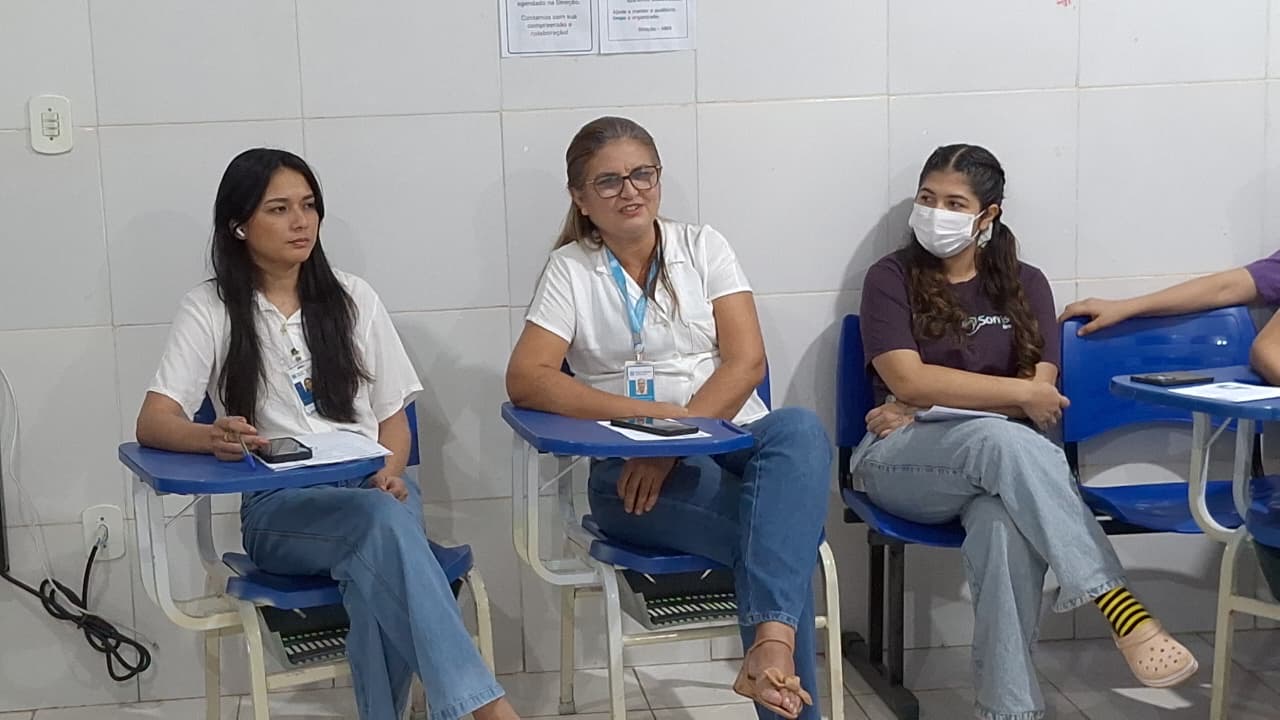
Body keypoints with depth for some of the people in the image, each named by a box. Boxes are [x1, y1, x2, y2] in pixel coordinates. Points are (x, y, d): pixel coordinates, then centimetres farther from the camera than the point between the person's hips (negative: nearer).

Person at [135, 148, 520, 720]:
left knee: (378, 571, -36)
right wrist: (211, 438, -31)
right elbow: (151, 423, -7)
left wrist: (390, 473, -9)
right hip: (278, 506, -3)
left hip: (375, 489, 3)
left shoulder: (352, 298, 14)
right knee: (383, 523, -36)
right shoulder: (210, 310, 4)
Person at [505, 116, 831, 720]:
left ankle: (772, 645, -47)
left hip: (734, 438, 2)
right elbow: (525, 380, -8)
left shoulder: (703, 247, 12)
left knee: (800, 429, -35)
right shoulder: (570, 268, 7)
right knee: (783, 531, -31)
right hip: (630, 469, -2)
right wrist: (652, 413, -20)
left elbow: (746, 361, 0)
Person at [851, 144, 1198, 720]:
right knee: (1005, 438, -37)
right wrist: (1018, 394, -12)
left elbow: (1042, 391, 0)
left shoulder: (1024, 285, 13)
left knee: (1007, 526, -38)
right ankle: (1123, 612, -43)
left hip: (993, 464, 2)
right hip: (900, 462, -2)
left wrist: (926, 409, -9)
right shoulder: (892, 278, 6)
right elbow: (907, 379, -10)